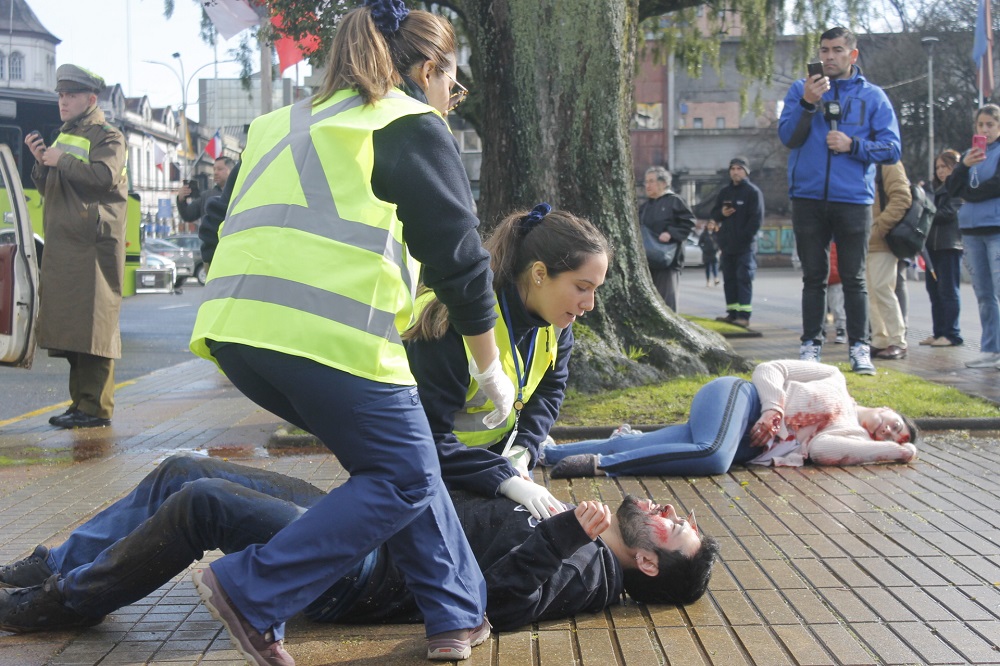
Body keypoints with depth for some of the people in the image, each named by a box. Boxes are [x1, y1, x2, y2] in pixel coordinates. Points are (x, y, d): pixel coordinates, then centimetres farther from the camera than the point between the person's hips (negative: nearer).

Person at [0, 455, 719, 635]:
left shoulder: (588, 571, -9)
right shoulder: (579, 537, 17)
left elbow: (501, 598, -26)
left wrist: (564, 532, -27)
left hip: (366, 571, -9)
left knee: (199, 501, -20)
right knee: (181, 471, 5)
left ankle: (62, 600, -2)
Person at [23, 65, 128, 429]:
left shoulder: (106, 136, -1)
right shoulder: (64, 136, 24)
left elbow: (104, 176, -20)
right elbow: (47, 189, 24)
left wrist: (61, 161, -12)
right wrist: (41, 162, 6)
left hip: (94, 245, -8)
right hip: (61, 245, 9)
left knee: (91, 325, -10)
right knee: (69, 327, 7)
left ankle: (96, 407, -9)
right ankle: (80, 402, 13)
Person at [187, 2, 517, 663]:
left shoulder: (292, 124, 29)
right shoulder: (414, 127, 7)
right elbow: (458, 254, 4)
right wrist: (492, 368, 13)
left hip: (235, 327, 8)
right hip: (329, 333, -8)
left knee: (399, 459, 19)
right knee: (405, 481, 5)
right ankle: (252, 593, -1)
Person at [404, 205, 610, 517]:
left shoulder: (556, 319, -10)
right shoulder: (454, 322, -34)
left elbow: (550, 389, 6)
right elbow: (430, 435, -32)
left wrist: (522, 450, -12)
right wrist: (505, 480, -39)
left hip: (500, 449, 6)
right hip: (438, 462, -6)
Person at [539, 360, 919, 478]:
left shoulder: (853, 438, 13)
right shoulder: (834, 380, 9)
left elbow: (820, 447, -10)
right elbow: (769, 369, 5)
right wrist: (773, 409, -10)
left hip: (746, 446, 3)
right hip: (735, 398, -3)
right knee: (711, 456, -36)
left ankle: (543, 453, -17)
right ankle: (600, 462, -33)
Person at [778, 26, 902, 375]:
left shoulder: (872, 96, 7)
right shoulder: (801, 89, 9)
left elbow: (891, 149, 2)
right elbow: (787, 136, -4)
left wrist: (853, 145, -12)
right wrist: (807, 103, -18)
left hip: (853, 200, -1)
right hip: (808, 198, 1)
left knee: (854, 278, 2)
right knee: (813, 277, 7)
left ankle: (859, 347, 9)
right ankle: (811, 345, 12)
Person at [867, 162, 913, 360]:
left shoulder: (888, 163, -6)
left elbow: (902, 198, -16)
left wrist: (879, 228, -19)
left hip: (882, 241, -8)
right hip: (865, 242, 8)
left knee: (882, 289, -9)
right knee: (872, 291, 8)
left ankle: (898, 342, -2)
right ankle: (880, 342, 13)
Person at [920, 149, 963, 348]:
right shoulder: (939, 190, 25)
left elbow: (949, 213, -13)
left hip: (950, 244, -9)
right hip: (933, 245, 9)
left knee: (948, 290, -8)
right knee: (934, 289, 7)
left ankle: (952, 334, -6)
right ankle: (939, 332, 11)